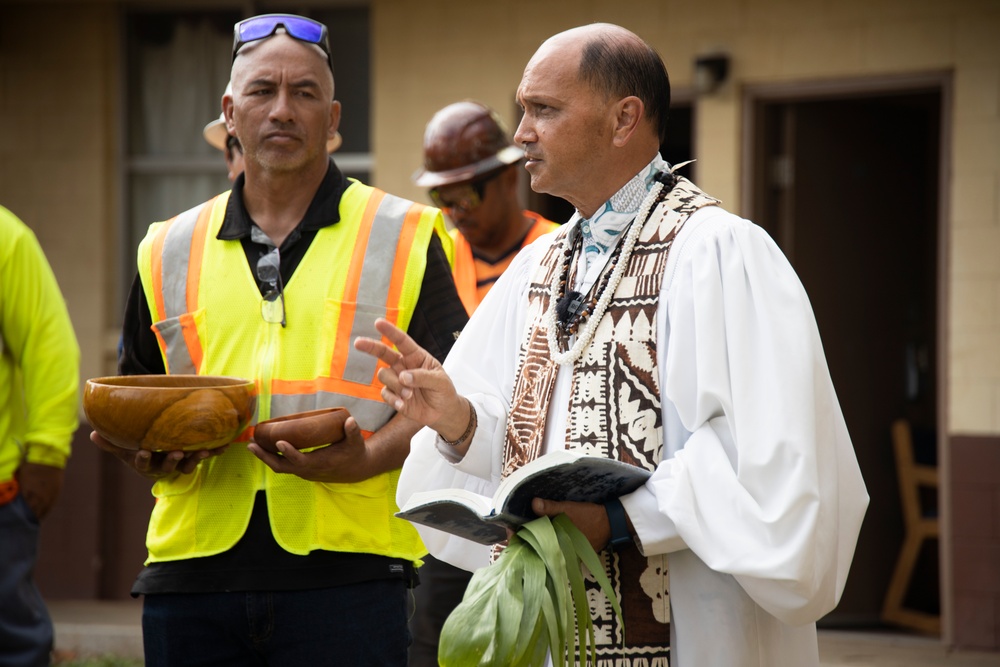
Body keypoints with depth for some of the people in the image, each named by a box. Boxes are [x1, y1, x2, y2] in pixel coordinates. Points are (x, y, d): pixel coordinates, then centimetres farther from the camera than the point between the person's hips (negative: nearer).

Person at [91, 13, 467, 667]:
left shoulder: (406, 238, 7)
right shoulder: (169, 253, 16)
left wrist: (367, 460, -15)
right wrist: (151, 453, -1)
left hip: (346, 570, -3)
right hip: (192, 568, 3)